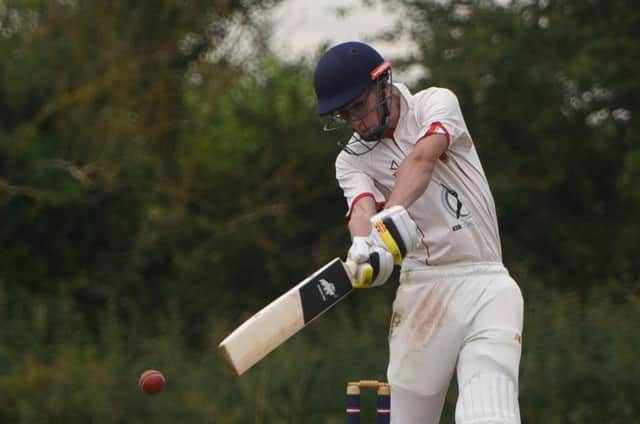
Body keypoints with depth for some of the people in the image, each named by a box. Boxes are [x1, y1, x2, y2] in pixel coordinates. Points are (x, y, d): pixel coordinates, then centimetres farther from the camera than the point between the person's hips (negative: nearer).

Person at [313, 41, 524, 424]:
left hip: (485, 282, -2)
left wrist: (394, 213, -38)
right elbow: (362, 208, -13)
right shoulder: (352, 159, 9)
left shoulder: (435, 103, 3)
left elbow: (422, 158, -18)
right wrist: (365, 248, -37)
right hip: (424, 289, 2)